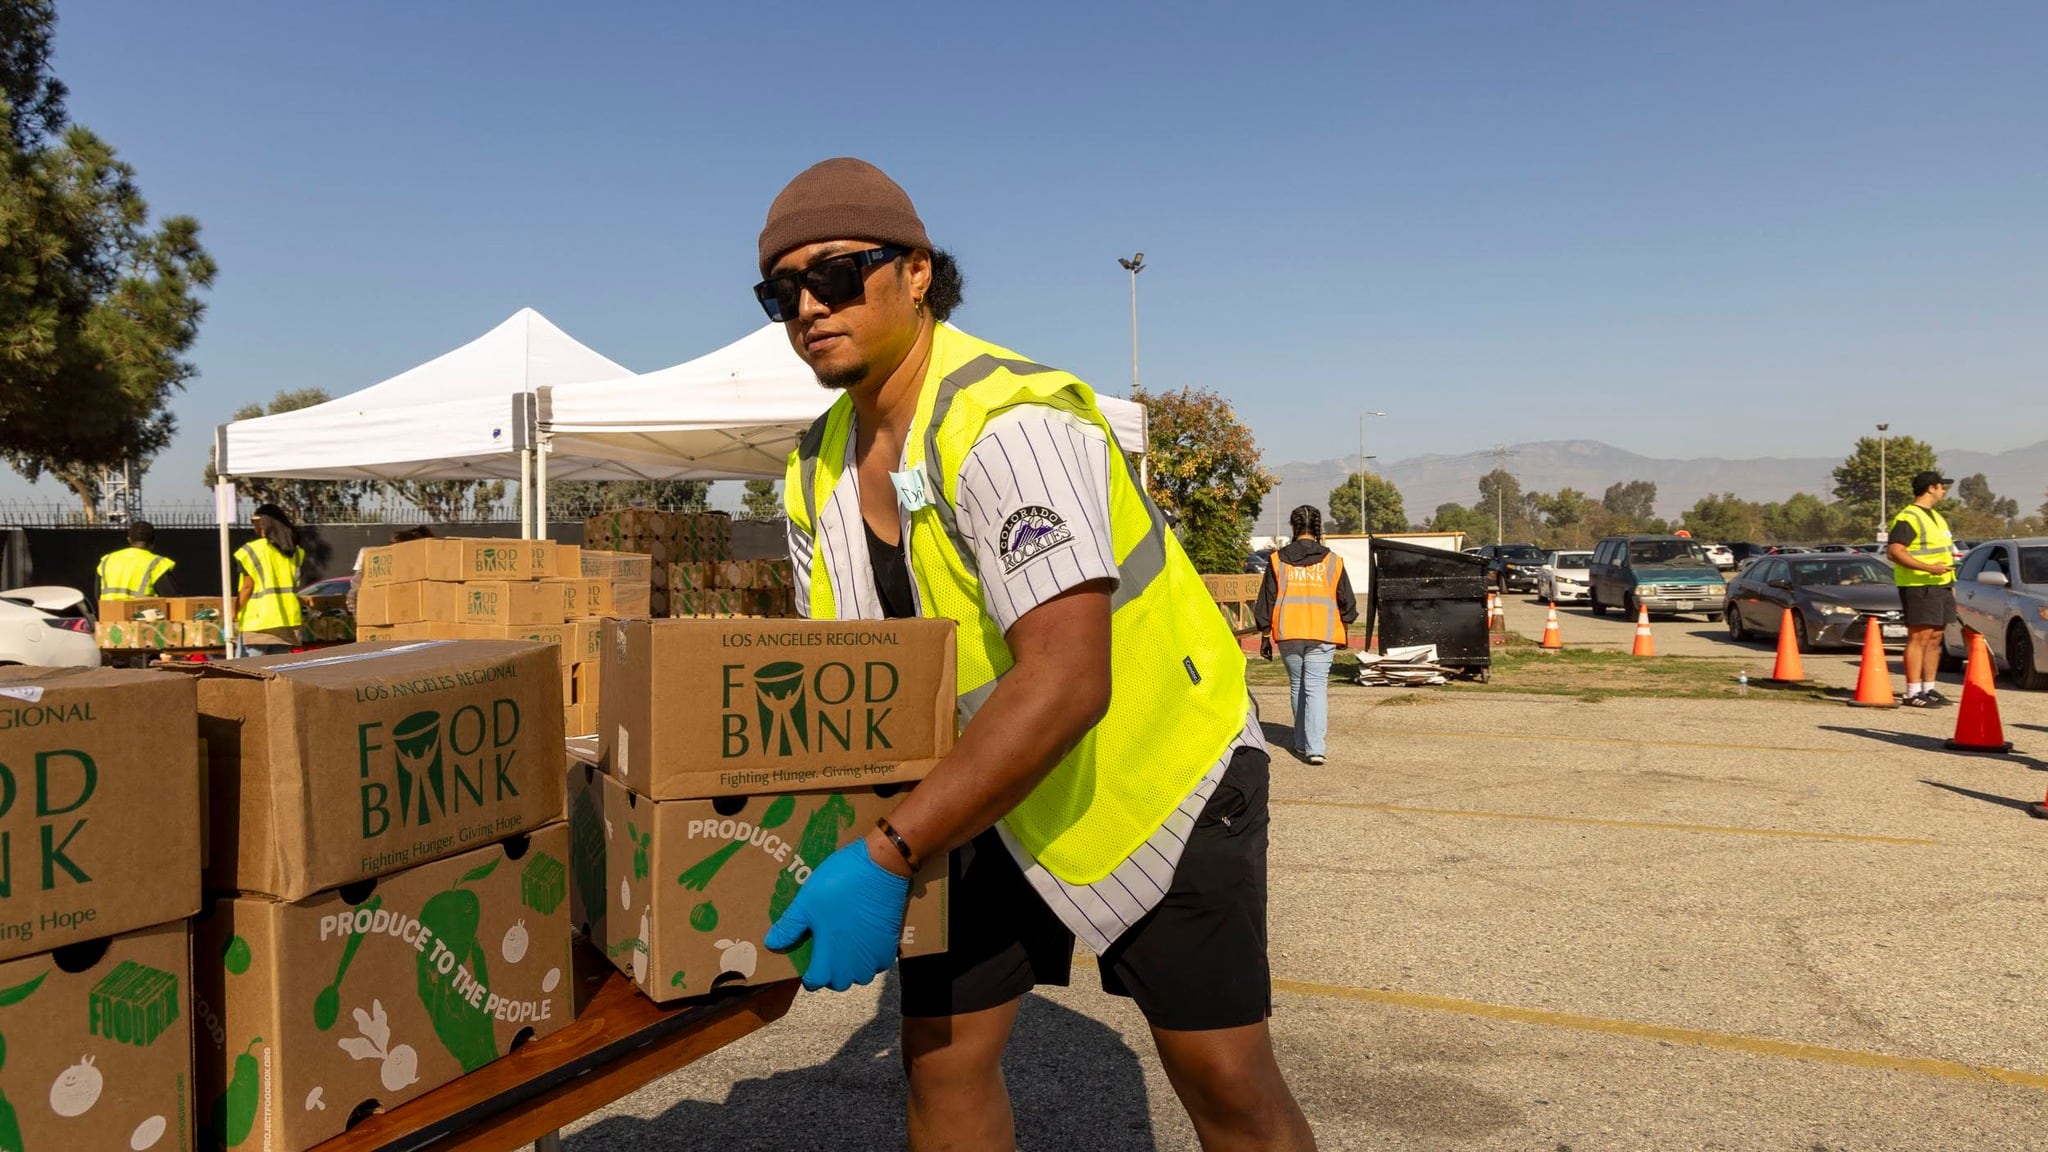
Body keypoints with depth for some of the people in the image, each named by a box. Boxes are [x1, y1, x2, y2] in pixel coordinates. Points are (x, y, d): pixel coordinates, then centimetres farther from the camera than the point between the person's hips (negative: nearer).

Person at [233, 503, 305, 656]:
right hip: (286, 620, 5)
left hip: (258, 619, -5)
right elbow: (295, 585, 8)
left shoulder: (252, 550, -7)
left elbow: (247, 586, -10)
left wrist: (234, 615, -5)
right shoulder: (294, 552, 9)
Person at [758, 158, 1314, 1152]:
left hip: (1150, 763, -6)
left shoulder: (1010, 421, -28)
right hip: (988, 782, 7)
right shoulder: (817, 474, -2)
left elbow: (1065, 682, -37)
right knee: (941, 1059, 6)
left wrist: (883, 859, -38)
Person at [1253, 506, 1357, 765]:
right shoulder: (1333, 561, 3)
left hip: (1288, 636, 1)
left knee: (1297, 687, 15)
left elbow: (1265, 603, 4)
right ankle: (1314, 747, -15)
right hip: (1322, 636, -1)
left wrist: (1265, 635, 12)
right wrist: (1344, 623, 28)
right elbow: (1347, 602, 9)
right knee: (1316, 687, -3)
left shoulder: (1278, 560, 3)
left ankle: (1302, 744, 21)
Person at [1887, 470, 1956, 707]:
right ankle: (1912, 693, -11)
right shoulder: (1907, 518, -11)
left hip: (1941, 585, 9)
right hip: (1919, 587, -9)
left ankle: (1928, 689, 17)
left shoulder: (1935, 517, 21)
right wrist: (1928, 568, -28)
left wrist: (1951, 582, 21)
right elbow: (1895, 551, -22)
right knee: (1919, 638, -11)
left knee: (1935, 639, 10)